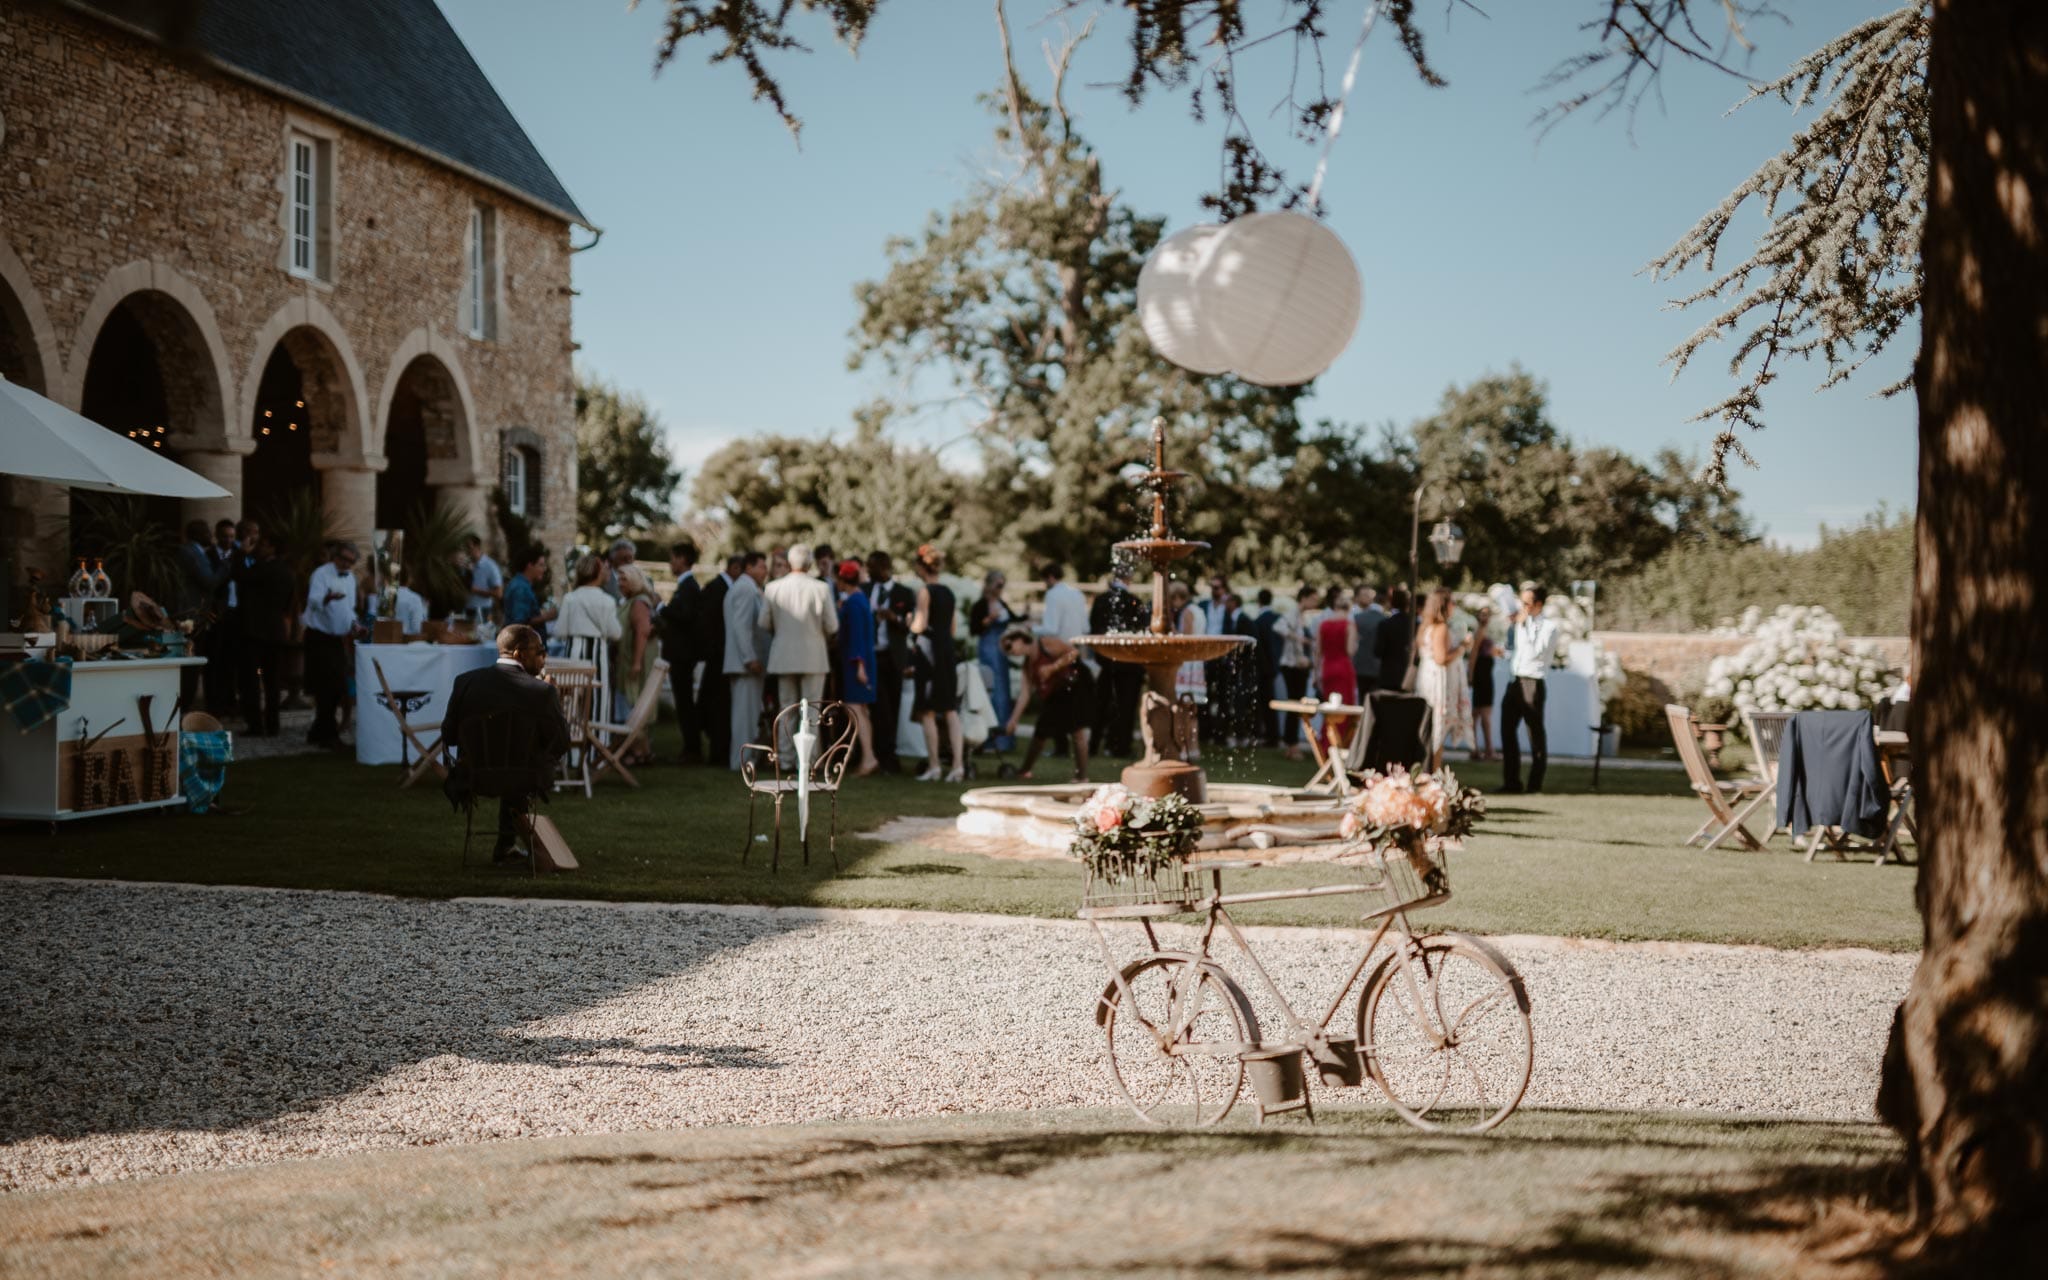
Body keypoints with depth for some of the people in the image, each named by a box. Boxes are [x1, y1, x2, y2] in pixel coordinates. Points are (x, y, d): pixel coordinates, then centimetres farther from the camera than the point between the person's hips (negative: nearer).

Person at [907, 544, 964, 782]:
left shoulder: (925, 591, -10)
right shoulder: (948, 592, 11)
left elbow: (919, 626, -15)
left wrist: (910, 620, 4)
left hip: (930, 652, -7)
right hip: (948, 651, 7)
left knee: (928, 713, 0)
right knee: (951, 711, 6)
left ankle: (933, 766, 0)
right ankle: (958, 764, -2)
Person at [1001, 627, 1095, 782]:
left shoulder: (1045, 643, -10)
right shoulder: (1028, 664, 10)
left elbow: (1074, 652, -16)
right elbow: (1026, 693, 5)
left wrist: (1052, 667, -20)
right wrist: (1013, 720, -1)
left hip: (1075, 686, -8)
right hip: (1054, 695, 8)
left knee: (1077, 731, -9)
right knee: (1040, 734, 8)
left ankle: (1082, 775, -1)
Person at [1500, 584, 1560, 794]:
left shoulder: (1548, 626, -5)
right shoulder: (1521, 622, 15)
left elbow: (1534, 651, -18)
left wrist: (1522, 625, -13)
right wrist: (1511, 625, 10)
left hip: (1532, 684, -7)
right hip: (1514, 682, 7)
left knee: (1536, 734, 2)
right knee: (1507, 731, 6)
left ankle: (1535, 783, 8)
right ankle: (1511, 782, 12)